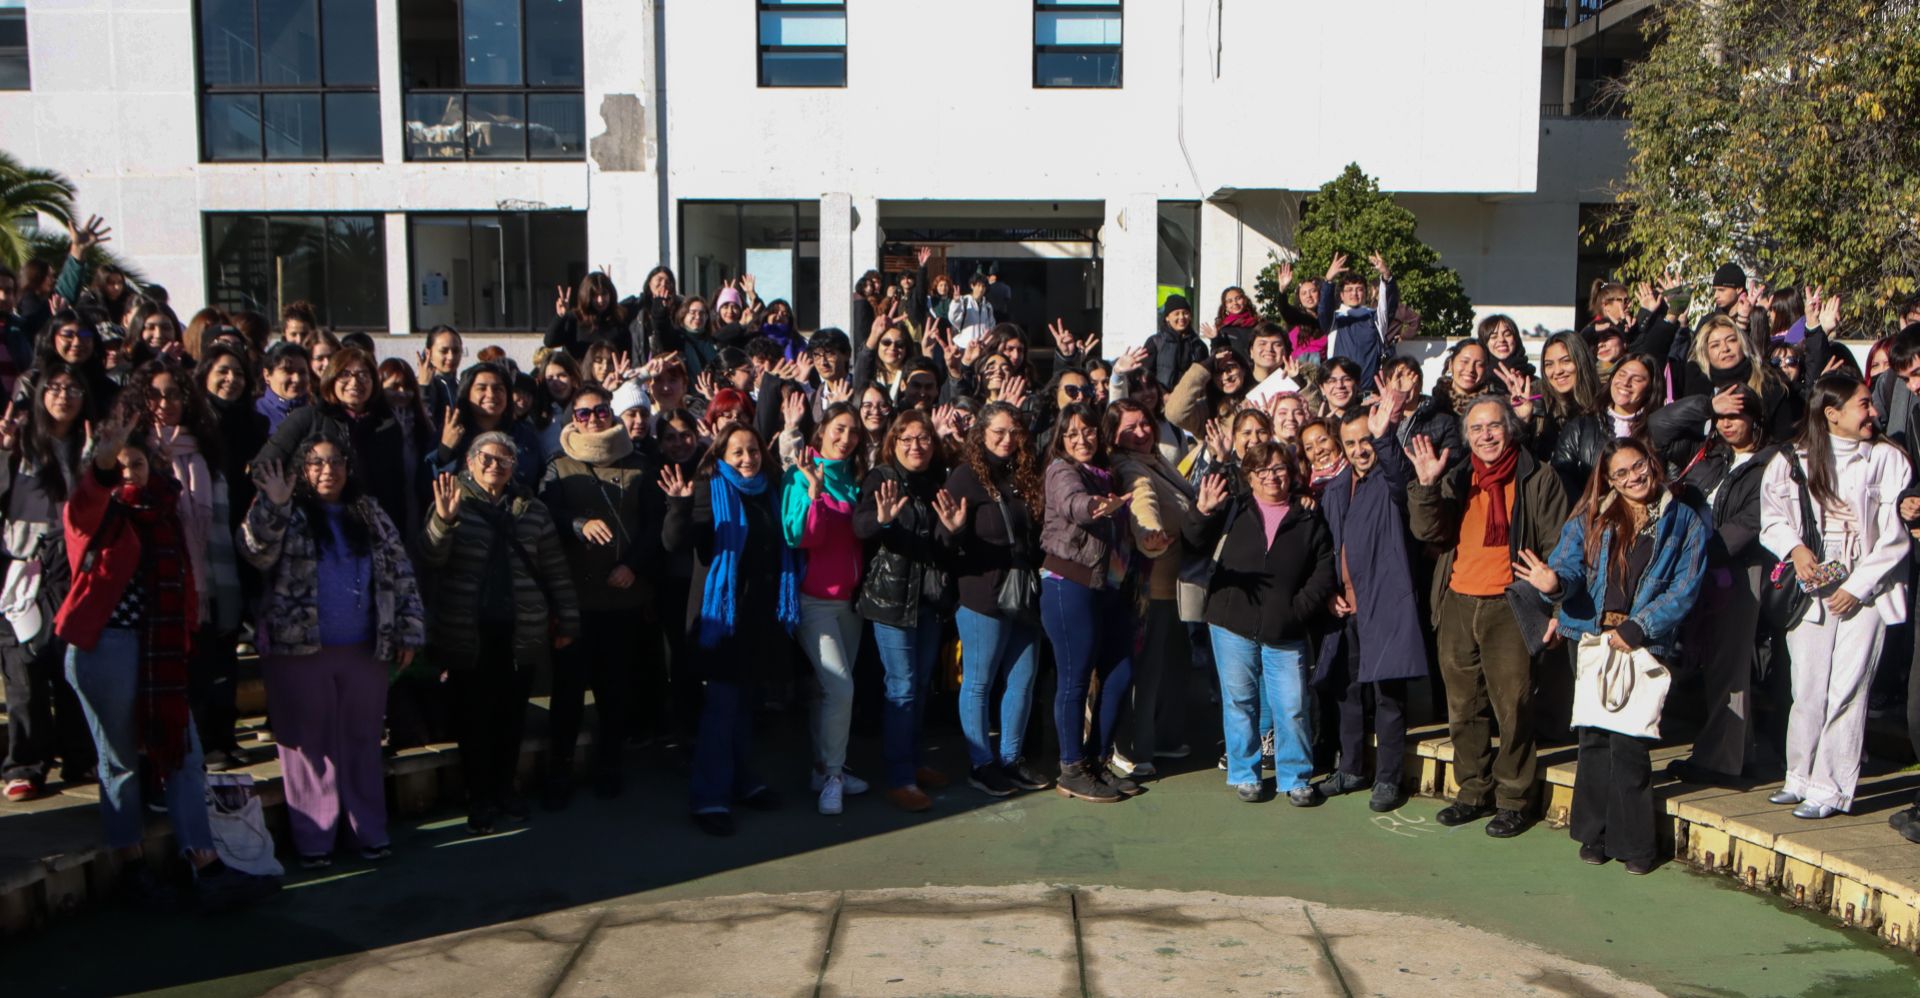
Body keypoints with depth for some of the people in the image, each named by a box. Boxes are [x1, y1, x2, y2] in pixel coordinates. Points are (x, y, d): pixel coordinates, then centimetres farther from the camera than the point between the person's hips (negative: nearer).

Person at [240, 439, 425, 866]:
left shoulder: (371, 515, 9)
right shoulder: (286, 516, 0)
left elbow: (400, 573, 9)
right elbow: (257, 552, -19)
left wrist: (408, 632, 4)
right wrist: (272, 506, -34)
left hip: (364, 651, 3)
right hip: (299, 651, -3)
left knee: (363, 742, 11)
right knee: (309, 744, 5)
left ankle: (371, 831, 20)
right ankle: (313, 837, 14)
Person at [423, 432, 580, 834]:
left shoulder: (533, 510, 7)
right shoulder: (454, 503, 1)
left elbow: (556, 570, 9)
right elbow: (431, 558, -14)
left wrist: (567, 620, 7)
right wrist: (443, 520, -31)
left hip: (521, 632, 2)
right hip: (469, 633, -2)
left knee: (512, 716, 9)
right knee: (475, 718, 3)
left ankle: (504, 787, 26)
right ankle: (480, 799, 15)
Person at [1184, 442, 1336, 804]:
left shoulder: (1309, 522, 8)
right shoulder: (1232, 511, 7)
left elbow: (1323, 573, 5)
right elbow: (1194, 545, -5)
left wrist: (1299, 608, -8)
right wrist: (1202, 513, -24)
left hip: (1286, 633, 0)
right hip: (1233, 625, 0)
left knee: (1292, 707, -1)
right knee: (1239, 703, 8)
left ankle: (1295, 778, 15)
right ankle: (1244, 774, 21)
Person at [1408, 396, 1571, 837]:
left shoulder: (1539, 479, 3)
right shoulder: (1456, 481, 14)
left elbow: (1558, 547, 1)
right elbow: (1428, 531, 0)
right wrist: (1426, 485, -14)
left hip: (1508, 606, -4)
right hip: (1457, 605, 4)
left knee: (1513, 707, -4)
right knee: (1463, 708, 10)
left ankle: (1513, 800, 9)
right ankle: (1473, 792, 23)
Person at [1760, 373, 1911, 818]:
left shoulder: (1888, 460, -2)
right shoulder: (1791, 460, 3)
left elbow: (1895, 536, -3)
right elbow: (1772, 518, 10)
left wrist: (1857, 587, -7)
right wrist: (1794, 548, -10)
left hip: (1866, 591, -2)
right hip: (1810, 588, 2)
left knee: (1846, 691, -5)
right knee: (1807, 690, 4)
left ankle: (1830, 787, 3)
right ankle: (1801, 777, 19)